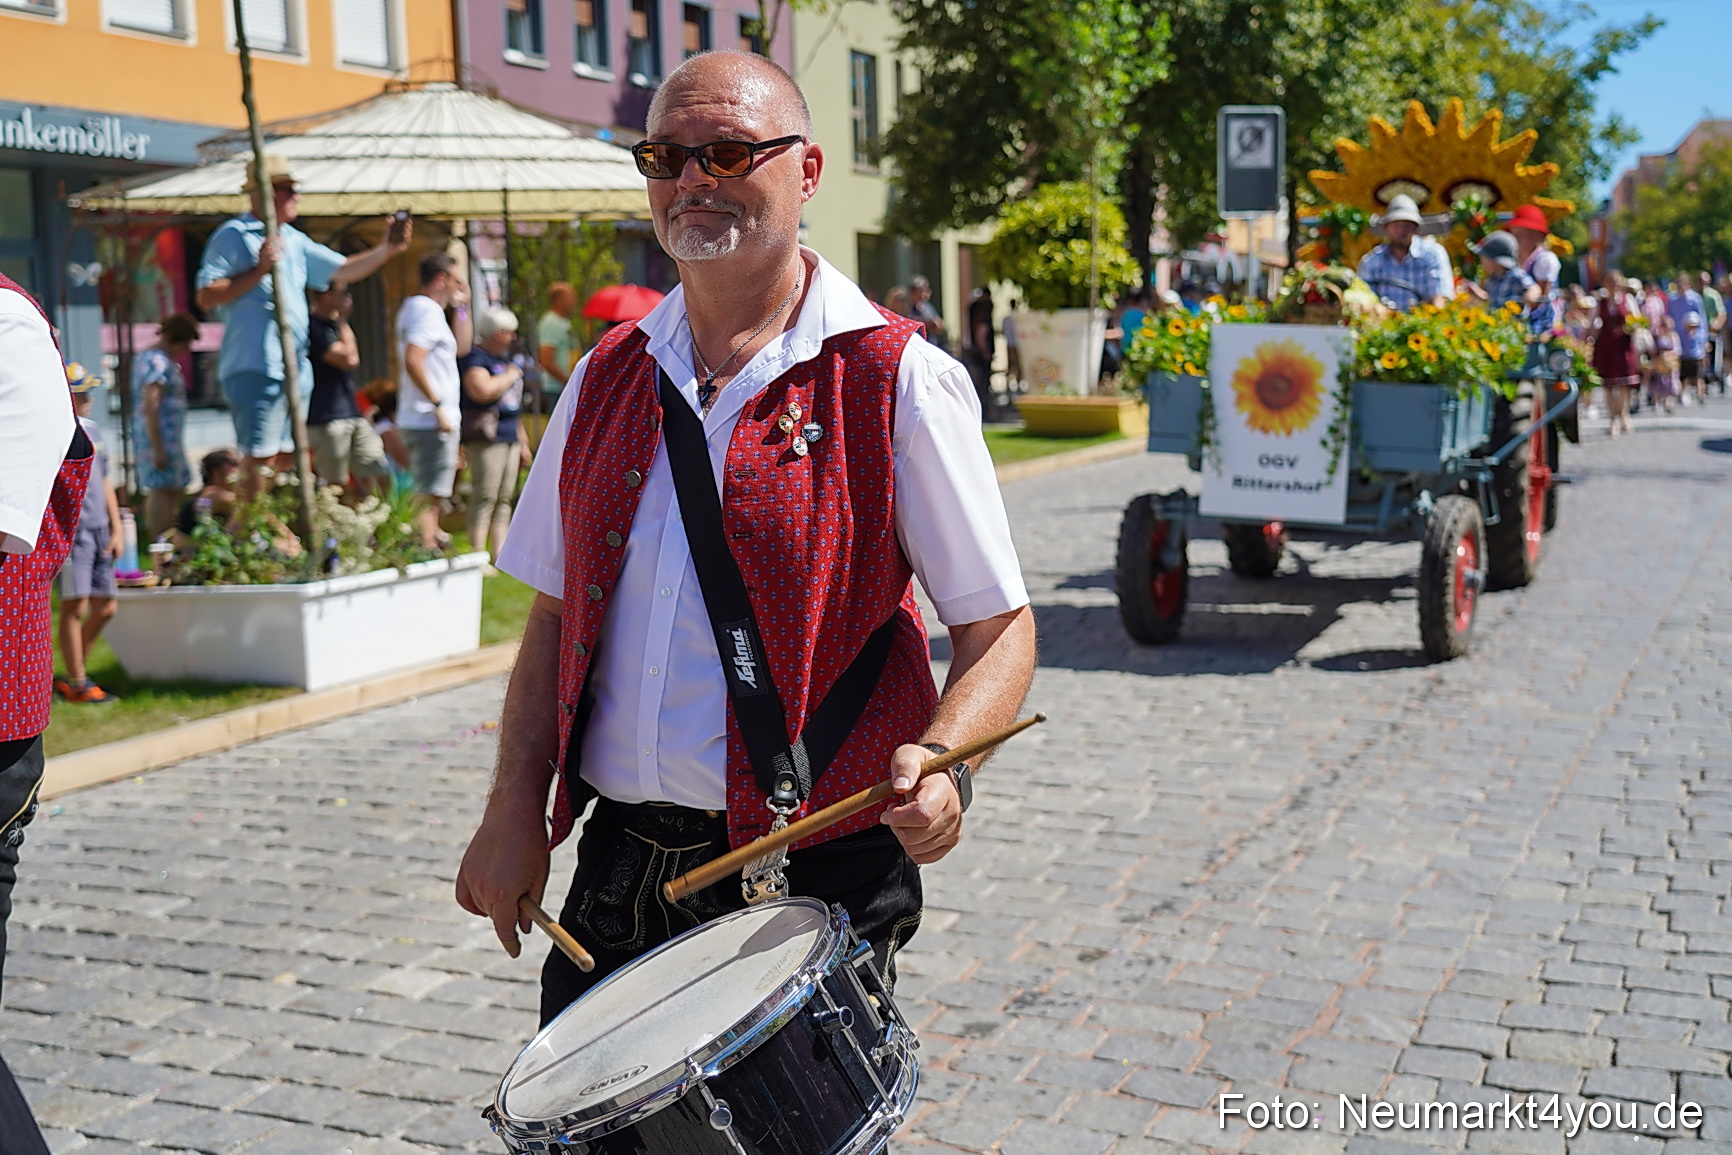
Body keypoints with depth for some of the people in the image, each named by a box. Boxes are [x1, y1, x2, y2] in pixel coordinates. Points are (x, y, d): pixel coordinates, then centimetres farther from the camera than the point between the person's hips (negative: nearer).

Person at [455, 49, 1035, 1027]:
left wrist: (942, 764, -25)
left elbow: (1000, 629, -7)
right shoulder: (610, 379, 8)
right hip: (616, 869, 5)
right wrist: (515, 811, 4)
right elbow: (557, 615, 13)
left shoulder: (897, 380, -8)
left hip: (815, 875, -4)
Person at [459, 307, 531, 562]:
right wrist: (510, 375, -12)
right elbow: (483, 391, -28)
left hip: (509, 435, 9)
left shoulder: (504, 358, 20)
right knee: (485, 496, -11)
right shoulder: (475, 359, -9)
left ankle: (500, 553, 12)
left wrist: (523, 440, 26)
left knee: (505, 498, 8)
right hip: (486, 437, -9)